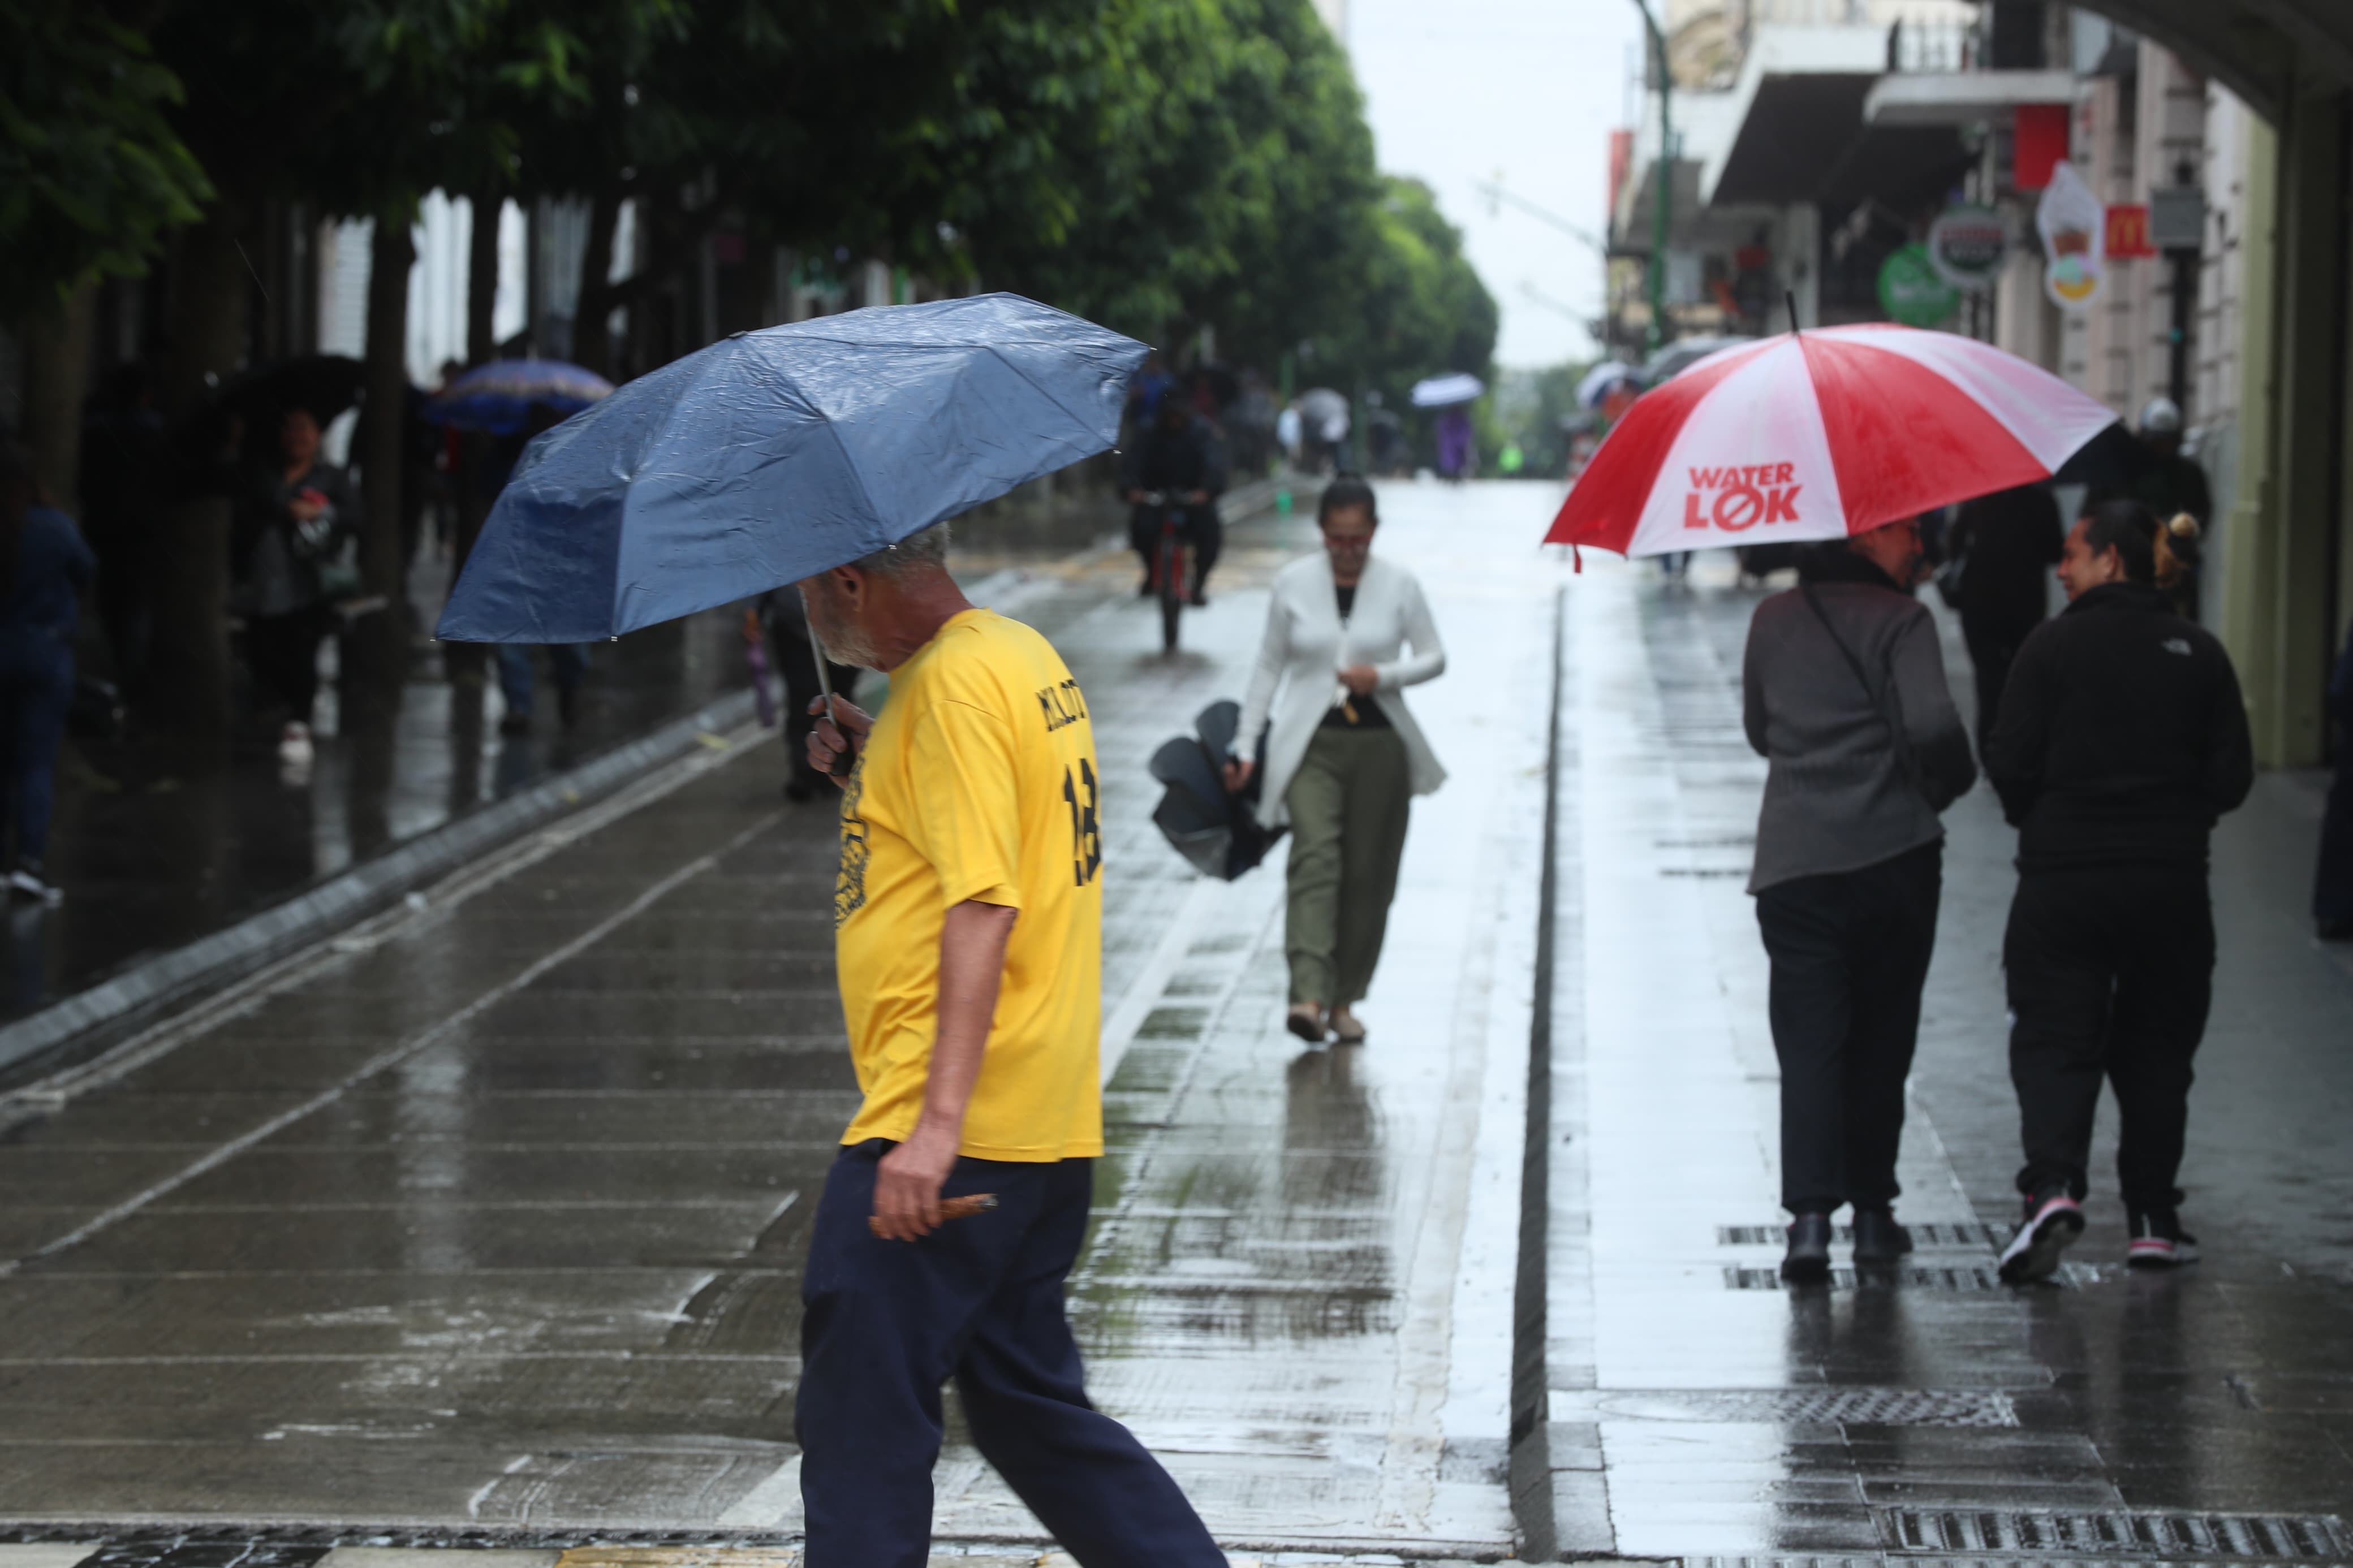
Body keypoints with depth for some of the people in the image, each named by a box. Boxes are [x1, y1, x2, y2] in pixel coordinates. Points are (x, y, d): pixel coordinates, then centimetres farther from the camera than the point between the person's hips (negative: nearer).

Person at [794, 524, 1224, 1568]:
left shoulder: (952, 686, -15)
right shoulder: (1026, 658, 16)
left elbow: (983, 908, -23)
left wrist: (938, 1122, -29)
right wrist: (872, 766, 15)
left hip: (952, 1134, -10)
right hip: (1050, 1121, 10)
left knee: (861, 1415, -6)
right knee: (1026, 1404, 16)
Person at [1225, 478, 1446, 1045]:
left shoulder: (1399, 585, 1)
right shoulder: (1293, 584, 2)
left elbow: (1434, 658, 7)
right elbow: (1269, 667, 9)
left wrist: (1384, 675, -12)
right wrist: (1246, 744, 6)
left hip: (1379, 744, 1)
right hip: (1311, 743, -1)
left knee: (1368, 874, 3)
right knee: (1315, 857, -19)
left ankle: (1344, 1000, 15)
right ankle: (1308, 997, -31)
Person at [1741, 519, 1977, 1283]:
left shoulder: (1773, 619, 11)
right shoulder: (1899, 619, -6)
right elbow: (1931, 725, -19)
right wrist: (1951, 782, 0)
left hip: (1791, 864, 3)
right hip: (1893, 856, -3)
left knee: (1809, 1045, -2)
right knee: (1880, 1039, 12)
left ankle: (1811, 1216, -16)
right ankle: (1872, 1211, 18)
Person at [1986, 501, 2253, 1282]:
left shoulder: (2054, 646, -6)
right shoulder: (2200, 654, 2)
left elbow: (2010, 764, -8)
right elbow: (2232, 777, 1)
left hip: (2063, 875, -2)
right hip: (2172, 881, 2)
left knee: (2054, 1039, 2)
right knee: (2156, 1046, 13)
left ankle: (2053, 1184, -20)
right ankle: (2153, 1216, 15)